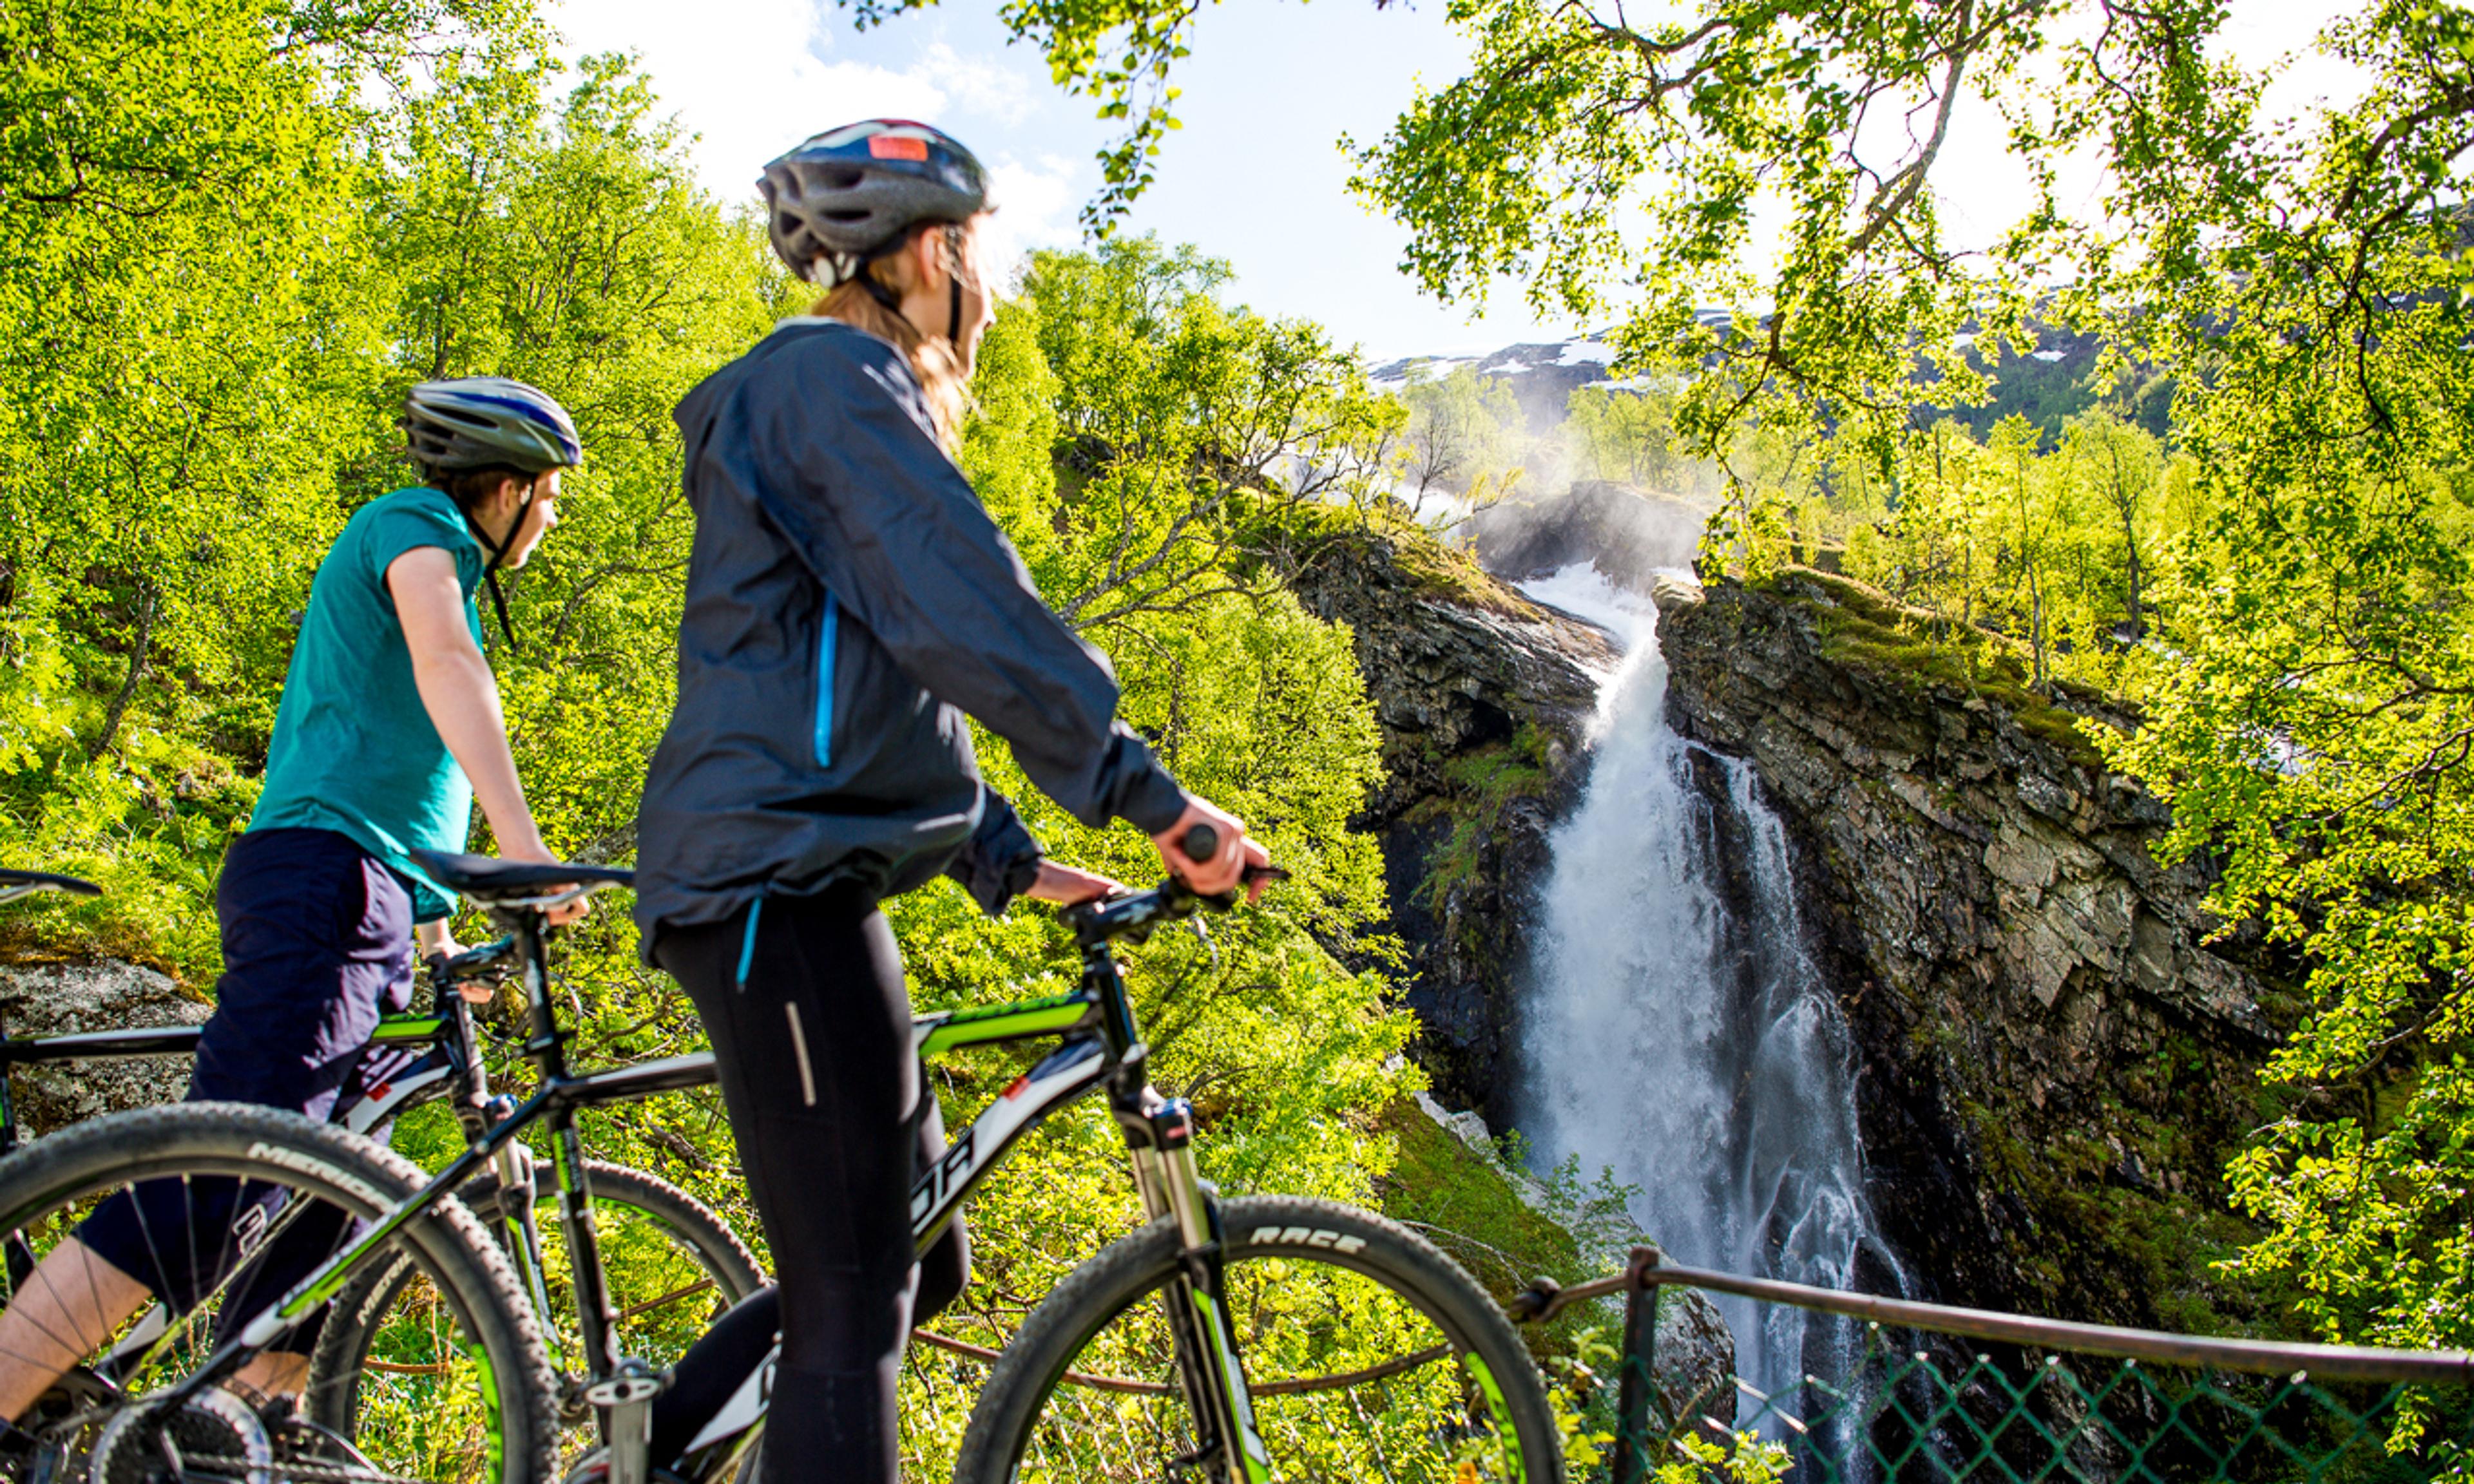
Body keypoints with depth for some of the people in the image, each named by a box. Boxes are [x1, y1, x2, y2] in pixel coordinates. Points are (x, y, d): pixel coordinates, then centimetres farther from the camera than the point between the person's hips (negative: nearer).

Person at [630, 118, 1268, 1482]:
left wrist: (1009, 861, 18)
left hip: (788, 874, 11)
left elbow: (889, 674, 25)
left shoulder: (839, 396, 25)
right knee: (856, 1299, -8)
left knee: (917, 1254, 15)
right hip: (776, 876, -11)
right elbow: (973, 615, -20)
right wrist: (1151, 796, -20)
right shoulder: (837, 378, -7)